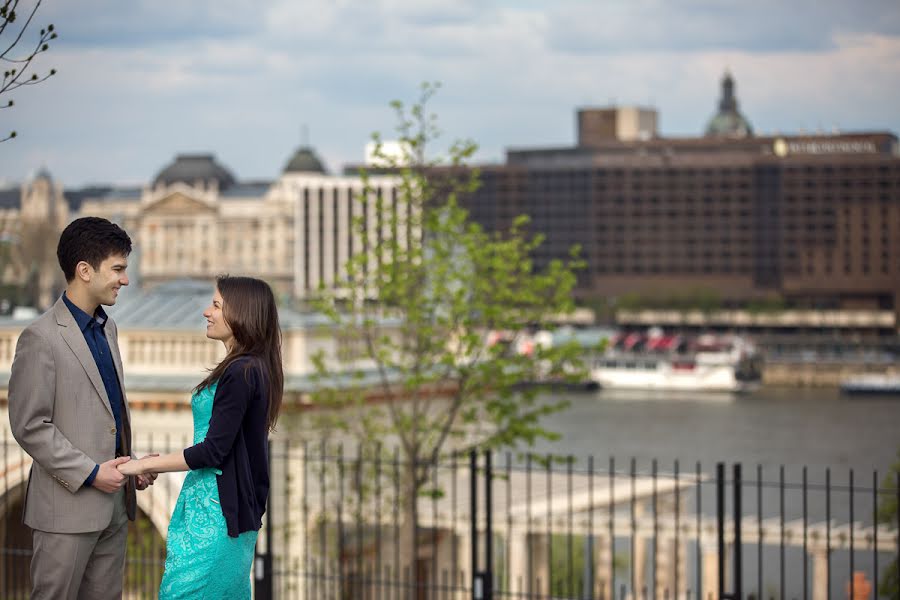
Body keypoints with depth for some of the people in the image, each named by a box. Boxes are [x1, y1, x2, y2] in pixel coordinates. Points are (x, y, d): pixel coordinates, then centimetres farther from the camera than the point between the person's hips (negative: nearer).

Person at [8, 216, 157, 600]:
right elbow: (29, 426, -15)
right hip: (68, 504, -8)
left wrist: (131, 466, 7)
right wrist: (90, 473, -16)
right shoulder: (42, 338, -13)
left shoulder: (107, 328, 13)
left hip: (115, 502, 8)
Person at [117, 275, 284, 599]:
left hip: (215, 511, -10)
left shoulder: (240, 373, -18)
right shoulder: (256, 368, 11)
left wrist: (145, 464, -11)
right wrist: (159, 464, 14)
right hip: (233, 505, 10)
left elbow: (213, 451, -19)